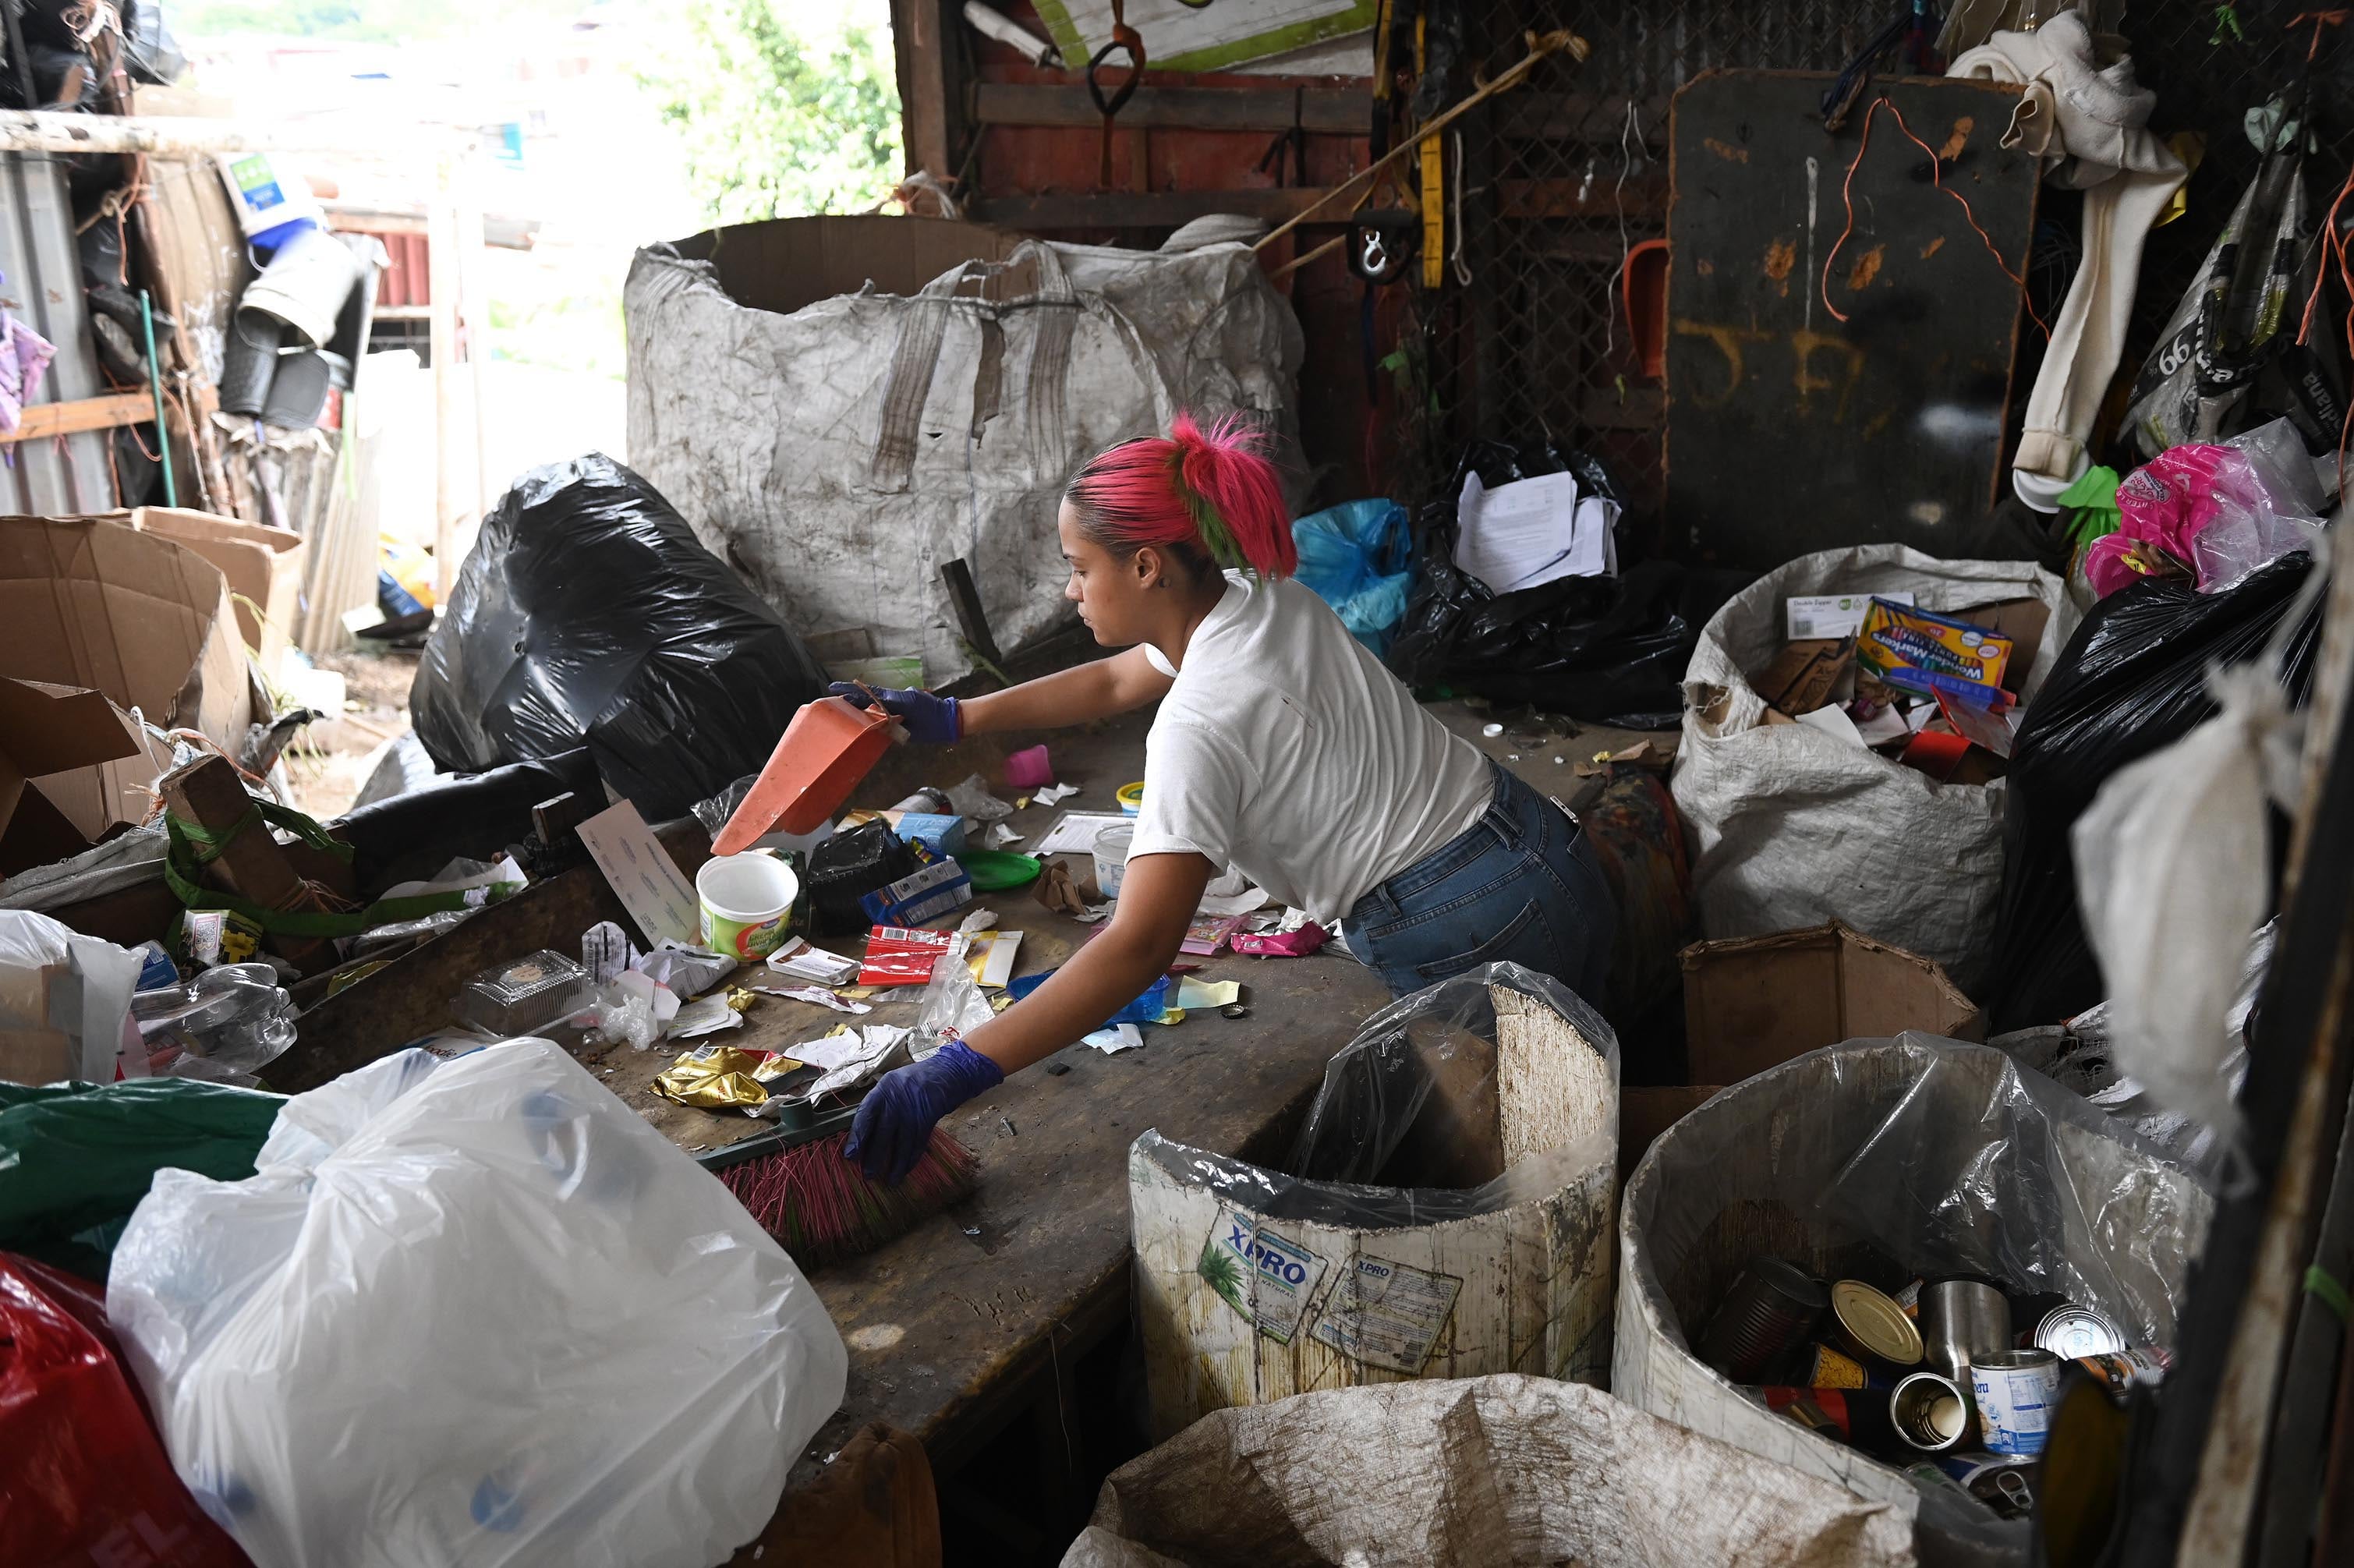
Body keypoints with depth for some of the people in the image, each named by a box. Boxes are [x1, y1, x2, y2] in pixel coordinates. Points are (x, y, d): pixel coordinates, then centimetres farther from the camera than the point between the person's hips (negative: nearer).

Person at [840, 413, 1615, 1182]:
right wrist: (955, 717, 17)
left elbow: (1139, 946, -32)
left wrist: (950, 1077, -34)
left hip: (1468, 934, -9)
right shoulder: (1263, 598, 3)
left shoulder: (1203, 723, -24)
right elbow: (1114, 682, 21)